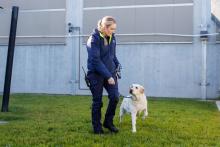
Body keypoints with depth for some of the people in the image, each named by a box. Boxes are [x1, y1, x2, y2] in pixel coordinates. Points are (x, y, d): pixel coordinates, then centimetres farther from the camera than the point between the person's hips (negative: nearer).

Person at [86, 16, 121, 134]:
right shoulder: (94, 39, -16)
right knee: (97, 102, 3)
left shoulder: (112, 37, 4)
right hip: (96, 74, -5)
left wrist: (117, 65, -2)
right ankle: (97, 128, 18)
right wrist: (108, 76, -22)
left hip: (110, 72, 5)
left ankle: (108, 122, 15)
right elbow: (96, 60, -20)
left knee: (115, 97, -6)